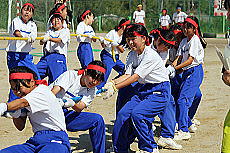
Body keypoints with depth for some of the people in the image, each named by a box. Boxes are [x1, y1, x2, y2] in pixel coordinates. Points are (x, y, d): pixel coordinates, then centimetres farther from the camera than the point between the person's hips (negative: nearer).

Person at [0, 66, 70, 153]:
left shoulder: (42, 91, -7)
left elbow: (23, 103, -28)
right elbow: (20, 127, 18)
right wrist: (15, 115, -3)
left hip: (55, 139, -7)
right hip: (36, 139, 7)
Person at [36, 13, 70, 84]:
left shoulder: (65, 31, 8)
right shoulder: (50, 31, 25)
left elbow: (60, 40, -12)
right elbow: (41, 42, 11)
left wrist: (49, 38, -30)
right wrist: (42, 40, -14)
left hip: (59, 57, -5)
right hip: (47, 56, 6)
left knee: (55, 79, -15)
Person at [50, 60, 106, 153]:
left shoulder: (92, 90, 4)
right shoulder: (71, 75, -12)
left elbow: (79, 108, -15)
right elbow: (52, 93, -26)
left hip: (65, 114, 6)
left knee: (97, 119, -5)